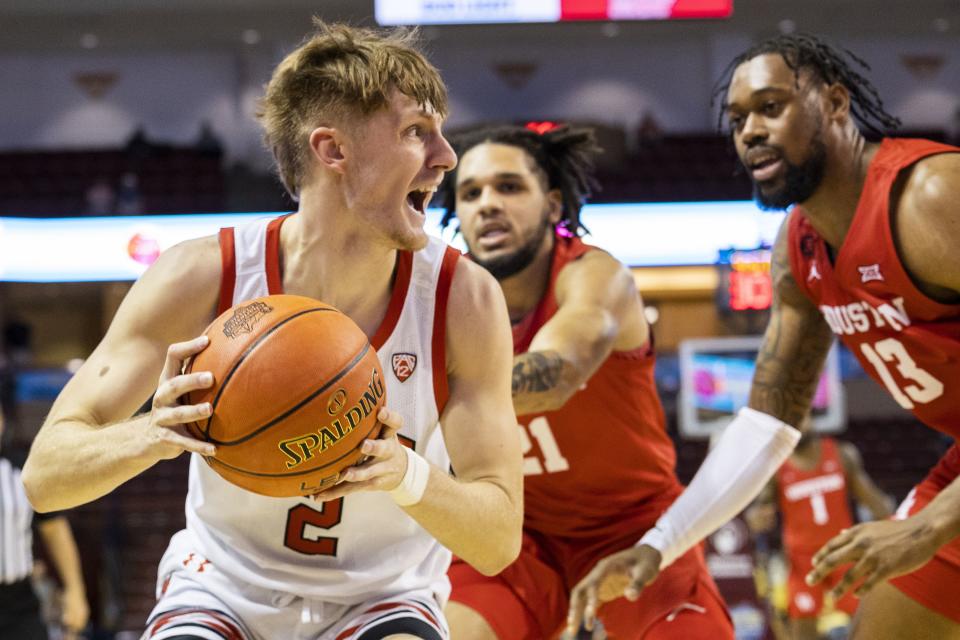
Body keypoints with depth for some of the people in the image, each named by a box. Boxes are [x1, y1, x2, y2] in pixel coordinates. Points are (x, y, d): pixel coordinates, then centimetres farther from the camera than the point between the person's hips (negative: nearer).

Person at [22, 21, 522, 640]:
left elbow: (499, 541, -17)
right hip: (226, 584, 0)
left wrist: (406, 475, -39)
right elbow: (44, 477, -19)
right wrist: (150, 435, -40)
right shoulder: (202, 277, -20)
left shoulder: (464, 299, -18)